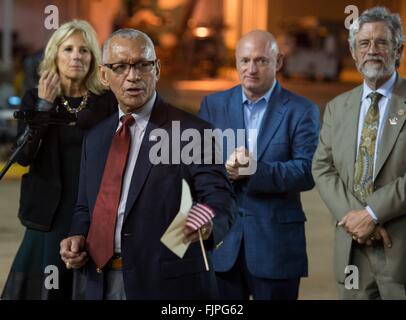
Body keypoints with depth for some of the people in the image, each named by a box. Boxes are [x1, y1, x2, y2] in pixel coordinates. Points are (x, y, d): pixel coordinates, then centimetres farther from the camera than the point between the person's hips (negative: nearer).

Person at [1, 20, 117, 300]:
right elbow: (24, 156, -10)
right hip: (51, 211, 0)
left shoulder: (107, 101, 1)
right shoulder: (35, 98, 2)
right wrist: (44, 104, -15)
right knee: (46, 286, 4)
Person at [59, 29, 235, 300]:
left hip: (165, 285, -5)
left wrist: (208, 224, -39)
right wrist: (77, 236, 0)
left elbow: (219, 198, -18)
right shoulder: (96, 138, 12)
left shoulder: (192, 132, -9)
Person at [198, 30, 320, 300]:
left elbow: (307, 172, -10)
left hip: (276, 242, -2)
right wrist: (224, 170, -20)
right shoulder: (213, 105, 9)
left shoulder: (301, 111, 0)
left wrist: (254, 171, -23)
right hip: (221, 239, 2)